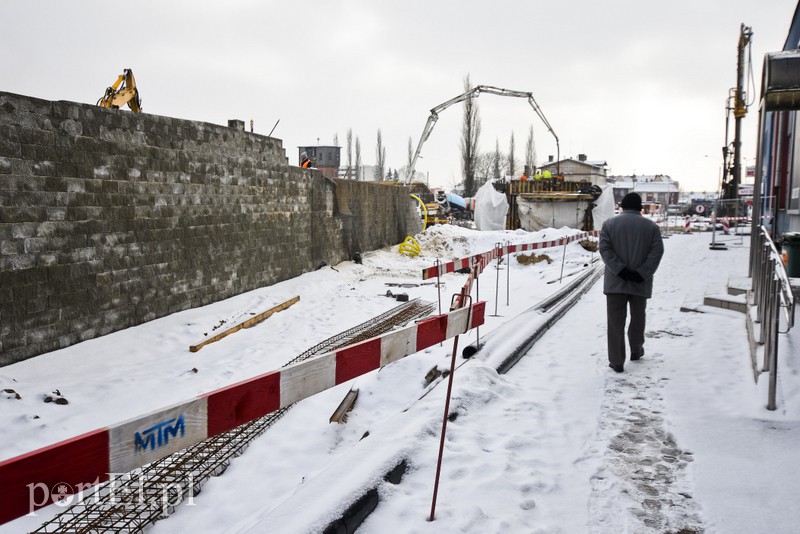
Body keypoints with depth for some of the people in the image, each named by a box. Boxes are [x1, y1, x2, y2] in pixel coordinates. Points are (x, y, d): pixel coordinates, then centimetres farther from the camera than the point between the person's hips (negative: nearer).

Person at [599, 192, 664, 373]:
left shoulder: (609, 224, 1)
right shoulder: (651, 226, 3)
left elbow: (605, 249, -9)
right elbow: (657, 251, -6)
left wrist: (621, 271, -13)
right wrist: (642, 273, -11)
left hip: (615, 281, -1)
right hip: (640, 282, 1)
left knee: (616, 321, 2)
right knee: (638, 317, 20)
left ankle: (617, 361, 1)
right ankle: (636, 351, 36)